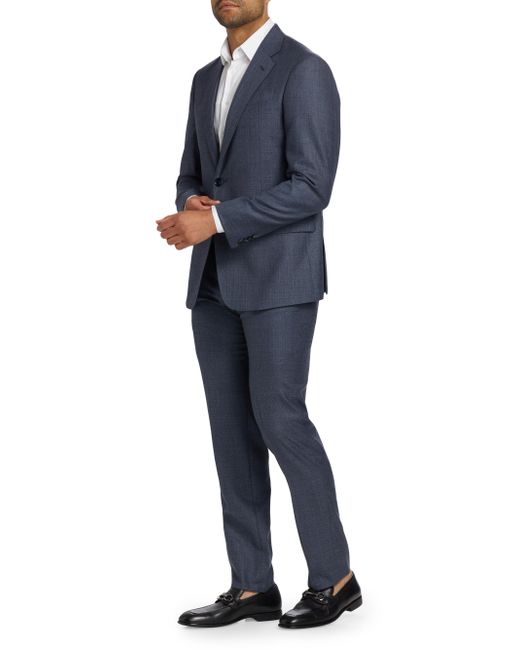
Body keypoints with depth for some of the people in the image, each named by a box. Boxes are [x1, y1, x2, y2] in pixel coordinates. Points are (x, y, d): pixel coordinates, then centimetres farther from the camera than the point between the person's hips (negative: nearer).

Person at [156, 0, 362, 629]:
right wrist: (190, 214, -7)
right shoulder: (207, 80, 17)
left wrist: (216, 220, -21)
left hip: (280, 276, -7)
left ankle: (333, 576, 4)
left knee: (279, 419, -10)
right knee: (233, 426, 4)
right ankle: (252, 587, 8)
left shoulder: (306, 71, -9)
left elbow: (311, 188, -17)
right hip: (215, 280, 7)